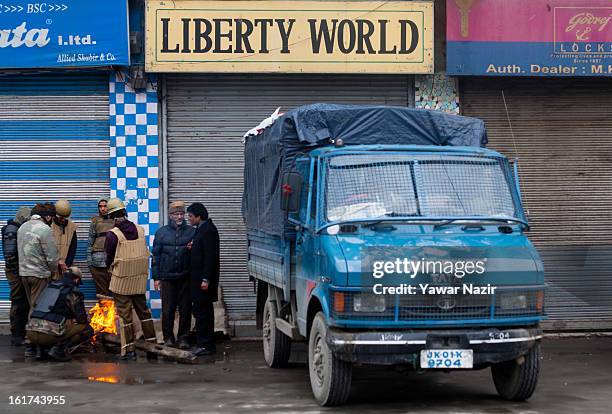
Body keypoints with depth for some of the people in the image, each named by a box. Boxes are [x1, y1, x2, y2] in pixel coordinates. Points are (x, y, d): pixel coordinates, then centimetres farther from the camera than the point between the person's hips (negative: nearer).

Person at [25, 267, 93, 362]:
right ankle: (58, 349, -7)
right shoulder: (73, 291, 3)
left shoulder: (49, 286, 23)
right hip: (48, 334, -7)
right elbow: (81, 318, 5)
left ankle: (45, 348, 14)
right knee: (88, 330, 6)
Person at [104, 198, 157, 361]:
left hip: (121, 280, -5)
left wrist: (110, 268, 18)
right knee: (143, 310, 16)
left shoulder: (112, 234, -14)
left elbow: (109, 257, -2)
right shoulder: (140, 230, 0)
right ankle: (152, 343, 20)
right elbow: (145, 254, 7)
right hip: (140, 279, 5)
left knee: (125, 315, 3)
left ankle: (129, 350, 4)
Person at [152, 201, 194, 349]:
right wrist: (156, 277, 3)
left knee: (185, 310, 3)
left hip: (185, 277, 0)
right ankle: (168, 337, 14)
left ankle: (183, 338, 12)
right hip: (167, 278, 0)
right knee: (167, 310, 2)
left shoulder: (192, 231, 6)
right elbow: (156, 255, 7)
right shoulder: (162, 232, 7)